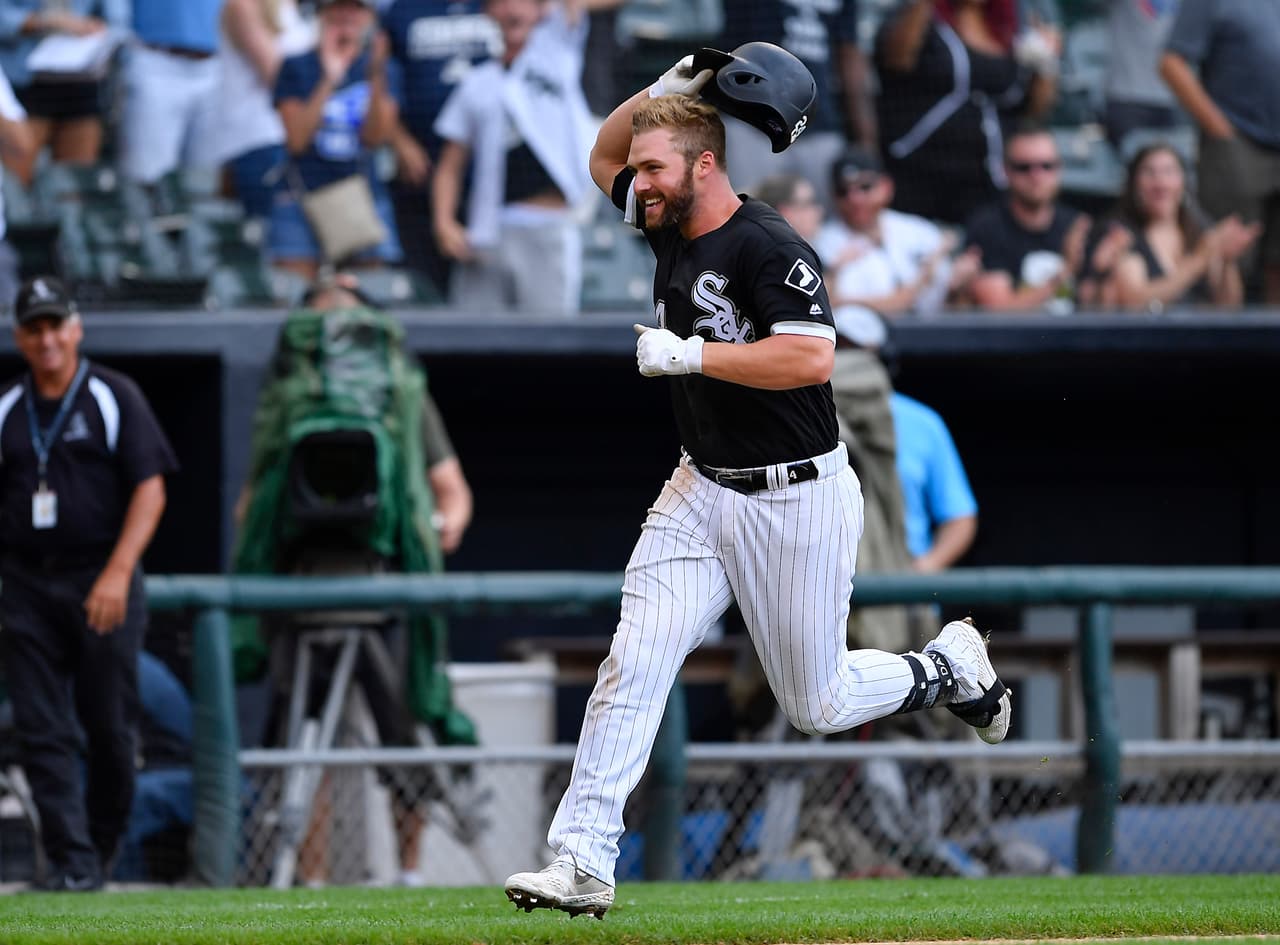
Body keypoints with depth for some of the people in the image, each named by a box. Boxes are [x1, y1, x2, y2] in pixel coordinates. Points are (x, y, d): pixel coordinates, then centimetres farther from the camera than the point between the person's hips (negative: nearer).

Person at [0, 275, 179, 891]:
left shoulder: (114, 397, 2)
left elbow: (150, 490, -4)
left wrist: (117, 574, -15)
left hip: (102, 584, -2)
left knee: (110, 724, -1)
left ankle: (103, 846, 17)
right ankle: (69, 861, -4)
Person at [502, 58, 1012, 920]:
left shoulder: (768, 248, -20)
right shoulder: (672, 226, 4)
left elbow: (812, 357, -30)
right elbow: (604, 157, 21)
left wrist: (690, 354, -28)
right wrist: (663, 91, 2)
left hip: (797, 501, -7)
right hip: (703, 491, 7)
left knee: (818, 706, 5)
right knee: (634, 661, -11)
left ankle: (950, 666, 34)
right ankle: (583, 863, -14)